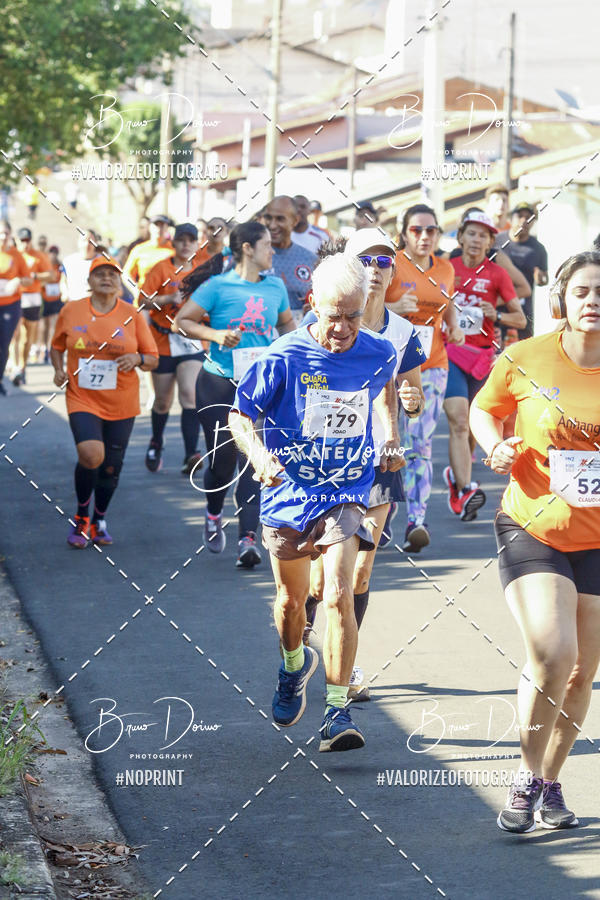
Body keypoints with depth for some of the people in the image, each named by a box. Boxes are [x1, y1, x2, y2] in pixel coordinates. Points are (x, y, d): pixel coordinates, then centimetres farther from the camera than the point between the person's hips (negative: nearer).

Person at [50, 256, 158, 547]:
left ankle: (99, 520, 32)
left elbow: (153, 359, 6)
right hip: (83, 399, -2)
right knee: (91, 455, -23)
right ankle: (81, 516, 2)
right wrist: (59, 369, -2)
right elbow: (57, 346, 17)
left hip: (122, 404, 2)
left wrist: (138, 359, -16)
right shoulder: (71, 311, 1)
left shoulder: (132, 316, 1)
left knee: (111, 467, 7)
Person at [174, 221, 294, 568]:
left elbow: (286, 322, 25)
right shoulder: (218, 287, -5)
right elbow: (180, 322, -4)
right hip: (219, 383, -2)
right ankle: (214, 514, 33)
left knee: (253, 460, -9)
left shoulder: (275, 287, 8)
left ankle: (249, 538, -12)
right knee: (222, 459, 2)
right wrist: (216, 335, -18)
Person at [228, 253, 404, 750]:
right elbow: (240, 415, -9)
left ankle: (338, 710, -11)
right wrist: (259, 454, -28)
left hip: (346, 492, 0)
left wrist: (392, 439, 10)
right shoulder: (285, 357, -14)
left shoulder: (379, 352, -6)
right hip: (288, 491, 0)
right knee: (292, 600, 16)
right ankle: (295, 665, 48)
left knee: (338, 595, -17)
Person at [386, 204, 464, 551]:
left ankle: (417, 521, -14)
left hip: (431, 366, 3)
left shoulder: (445, 269, 11)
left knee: (420, 446, -8)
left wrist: (455, 327, 9)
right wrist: (394, 308, -23)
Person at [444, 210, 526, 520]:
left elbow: (520, 319, 4)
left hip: (482, 354, 2)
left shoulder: (496, 274, 3)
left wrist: (496, 316, -15)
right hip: (450, 352, -2)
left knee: (470, 424, 11)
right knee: (458, 421, -18)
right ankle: (465, 491, -26)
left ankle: (456, 475, 37)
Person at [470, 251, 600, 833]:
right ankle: (527, 778, 2)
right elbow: (483, 409, 11)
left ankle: (551, 783, 29)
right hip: (532, 528, -2)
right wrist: (497, 447, -9)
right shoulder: (526, 360, -7)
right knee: (551, 654, -18)